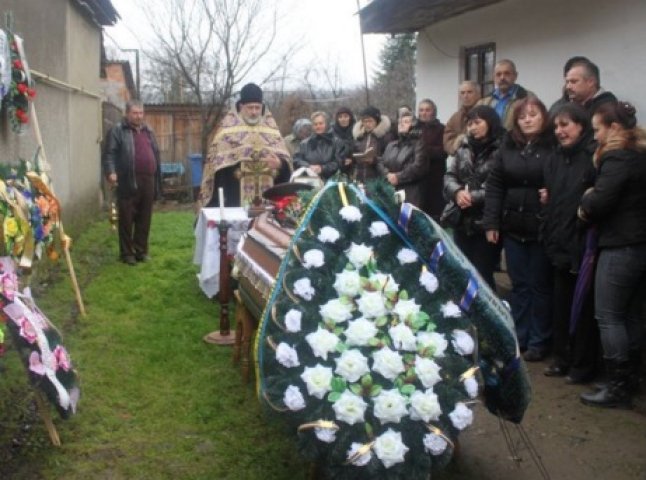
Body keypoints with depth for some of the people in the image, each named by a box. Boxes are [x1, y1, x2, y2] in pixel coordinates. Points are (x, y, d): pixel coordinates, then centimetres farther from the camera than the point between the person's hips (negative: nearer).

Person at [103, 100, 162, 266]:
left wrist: (157, 181, 19)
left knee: (144, 219, 9)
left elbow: (156, 155, 23)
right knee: (127, 219, -1)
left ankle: (141, 250, 19)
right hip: (128, 182, -6)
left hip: (148, 181, 6)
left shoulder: (148, 131, 19)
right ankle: (127, 252, 7)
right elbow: (110, 153, -8)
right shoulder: (118, 130, 0)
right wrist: (111, 172, -24)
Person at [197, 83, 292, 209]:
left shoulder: (271, 128, 12)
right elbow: (218, 162, 0)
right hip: (236, 195, -3)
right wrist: (236, 166, -16)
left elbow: (285, 161, 7)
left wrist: (279, 164, -14)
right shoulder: (228, 127, 4)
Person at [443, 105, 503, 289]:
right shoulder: (463, 147, 11)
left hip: (487, 223, -6)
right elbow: (449, 175, 7)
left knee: (481, 275, 1)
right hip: (462, 221, 6)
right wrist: (458, 192, -12)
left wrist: (473, 197, -18)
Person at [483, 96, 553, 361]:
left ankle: (539, 341, 18)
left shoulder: (555, 145, -7)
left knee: (540, 285, 7)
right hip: (513, 226, 4)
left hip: (542, 227, -4)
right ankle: (519, 337, 23)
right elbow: (494, 185, 5)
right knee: (519, 284, 12)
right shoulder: (508, 145, 6)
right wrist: (491, 222, 0)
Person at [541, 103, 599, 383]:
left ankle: (583, 364, 15)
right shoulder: (557, 158, 13)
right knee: (561, 304, 14)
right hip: (561, 243, 7)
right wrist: (548, 199, 7)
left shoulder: (595, 155, -11)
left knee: (584, 307, 3)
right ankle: (562, 357, 27)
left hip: (584, 244, -7)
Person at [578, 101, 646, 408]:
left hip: (620, 247, -9)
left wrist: (585, 205, -3)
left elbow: (600, 201, -23)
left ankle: (618, 387, -1)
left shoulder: (617, 158, -15)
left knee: (608, 316, -3)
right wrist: (592, 205, 4)